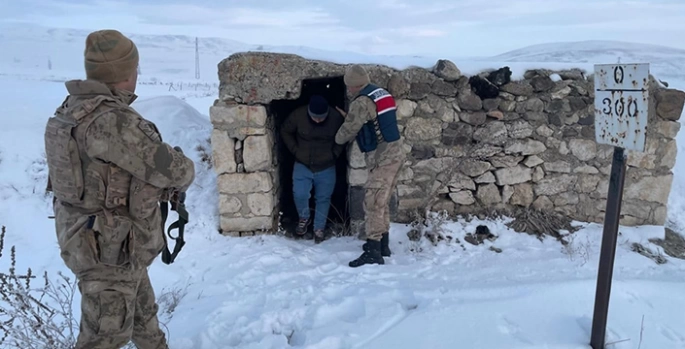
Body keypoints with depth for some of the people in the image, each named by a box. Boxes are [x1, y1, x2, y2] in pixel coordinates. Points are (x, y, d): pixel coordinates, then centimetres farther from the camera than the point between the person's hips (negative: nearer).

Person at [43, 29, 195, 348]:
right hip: (110, 248, -9)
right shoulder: (111, 121, -28)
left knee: (142, 309, 28)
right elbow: (172, 169, -24)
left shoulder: (73, 108, 2)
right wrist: (182, 174, -1)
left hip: (88, 235, 9)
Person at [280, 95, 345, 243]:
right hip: (302, 165, 0)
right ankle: (304, 219, 21)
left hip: (326, 167, 0)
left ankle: (319, 229, 26)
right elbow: (285, 132, 1)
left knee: (323, 198, 7)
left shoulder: (336, 117, -17)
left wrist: (334, 154, -5)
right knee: (300, 195, -10)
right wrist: (295, 150, -4)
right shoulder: (298, 115, -18)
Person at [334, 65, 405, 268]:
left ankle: (373, 252, -13)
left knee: (373, 203, -10)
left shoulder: (362, 102, -15)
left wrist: (338, 139, 15)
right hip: (393, 154, 10)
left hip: (382, 158, -10)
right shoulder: (381, 93, 14)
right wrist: (348, 117, 22)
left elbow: (349, 130, -7)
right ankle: (383, 245, 25)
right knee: (382, 202, 17)